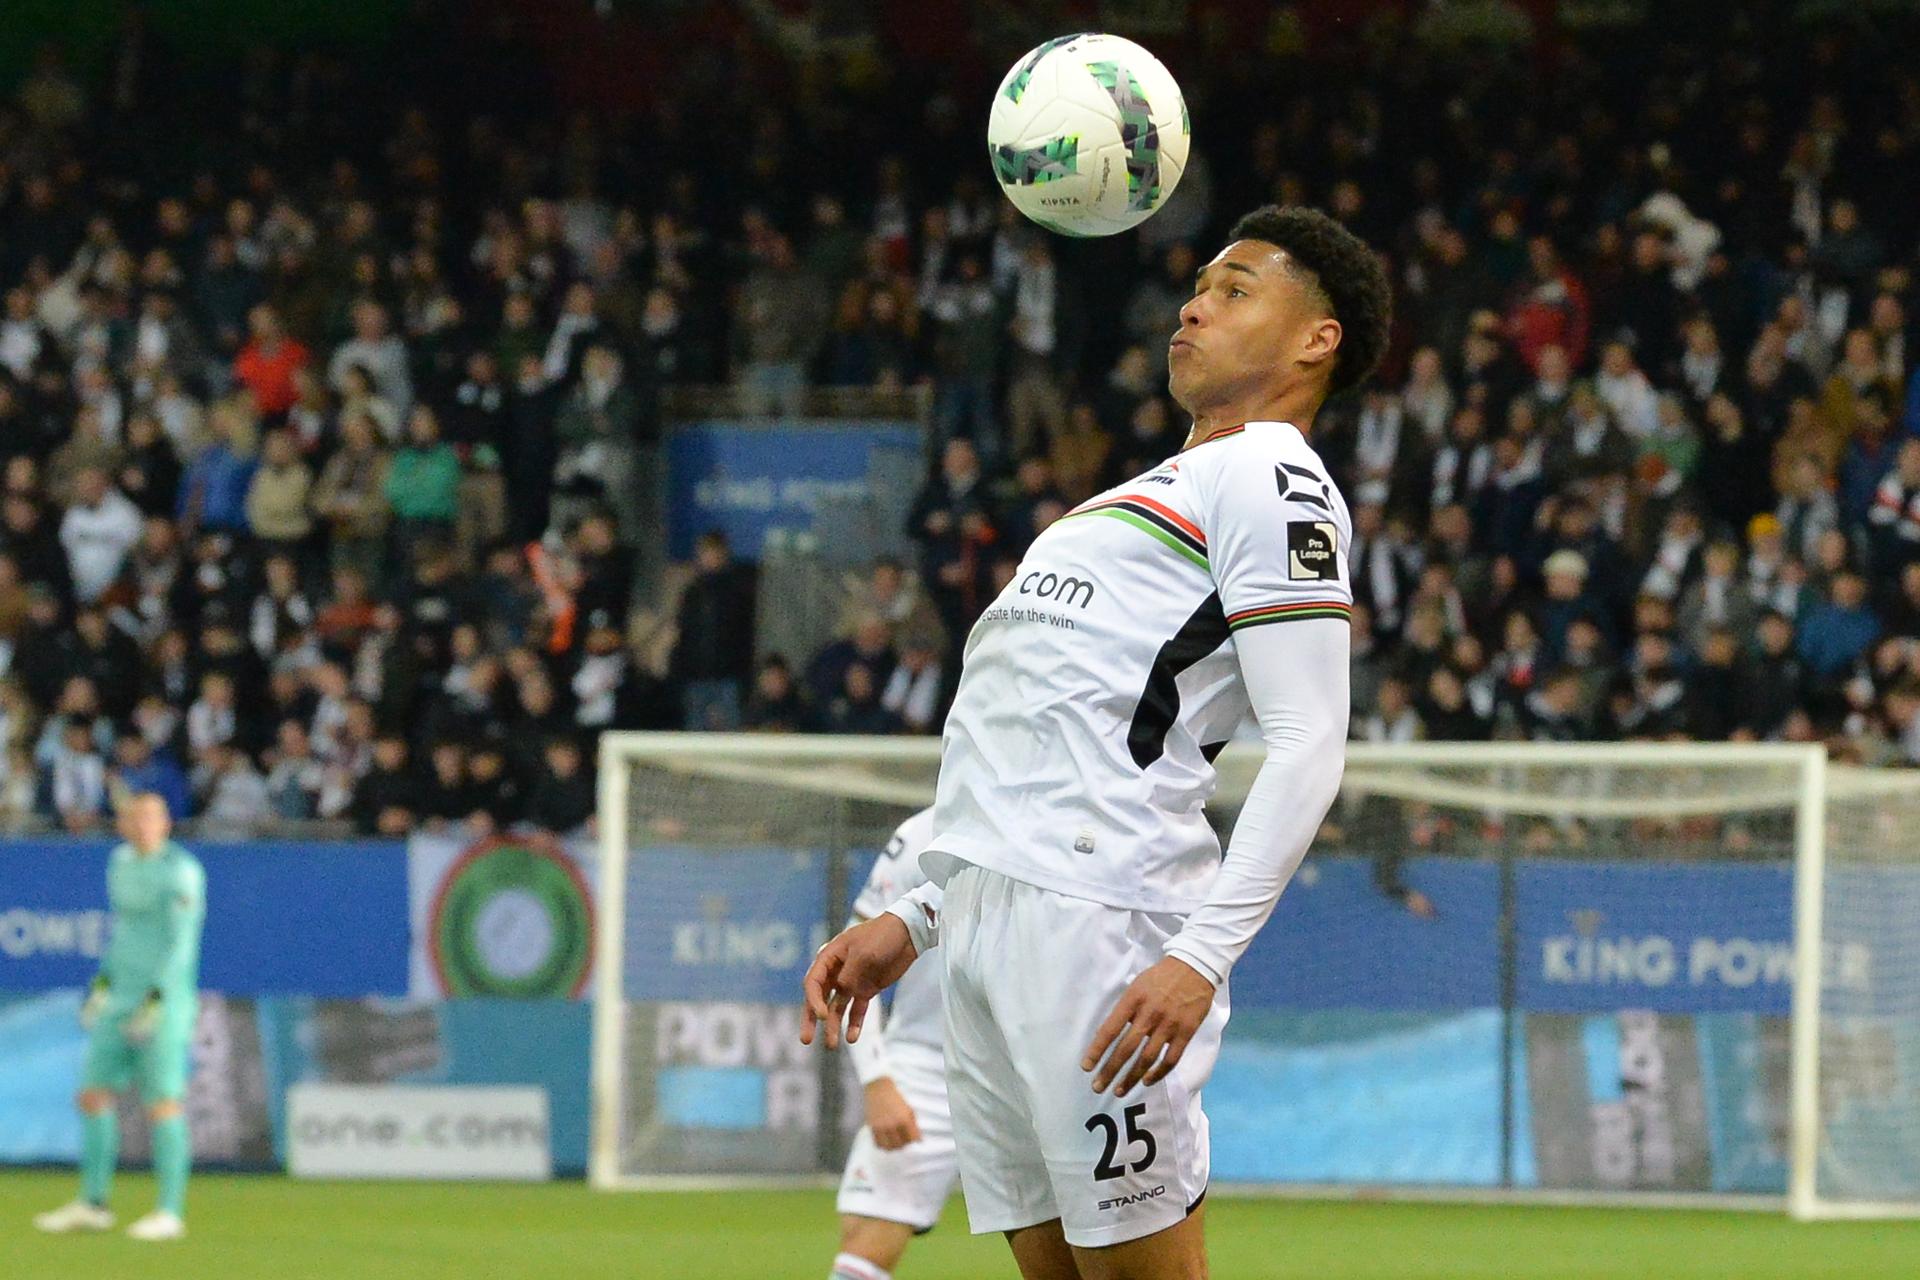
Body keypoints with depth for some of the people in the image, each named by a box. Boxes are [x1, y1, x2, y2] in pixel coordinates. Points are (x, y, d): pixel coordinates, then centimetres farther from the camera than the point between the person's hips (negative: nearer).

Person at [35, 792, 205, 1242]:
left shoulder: (180, 871, -11)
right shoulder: (122, 862, 13)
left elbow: (181, 943, -16)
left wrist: (156, 1001, -22)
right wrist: (103, 984, 20)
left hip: (166, 1000, -8)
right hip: (121, 1000, 8)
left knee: (163, 1101, -8)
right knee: (93, 1095, 6)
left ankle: (171, 1213, -5)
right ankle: (92, 1204, 15)